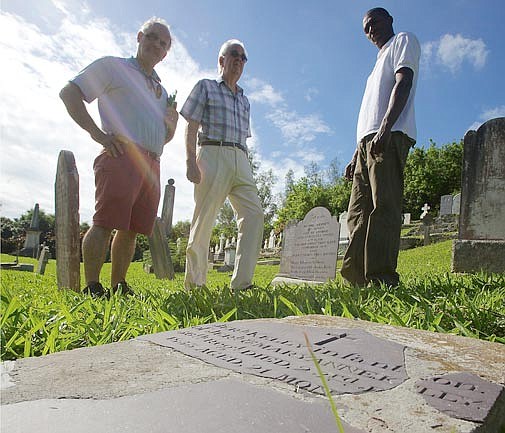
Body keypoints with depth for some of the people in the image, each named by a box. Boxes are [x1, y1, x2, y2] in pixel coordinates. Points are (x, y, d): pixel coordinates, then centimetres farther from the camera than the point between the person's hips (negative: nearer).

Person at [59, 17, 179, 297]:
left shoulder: (161, 91, 30)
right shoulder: (113, 66, 12)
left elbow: (164, 138, 33)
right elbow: (69, 92, 3)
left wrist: (172, 124, 9)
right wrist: (97, 132, -8)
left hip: (152, 165, 6)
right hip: (122, 154, -6)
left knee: (132, 228, 4)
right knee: (105, 222, -14)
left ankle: (118, 286, 10)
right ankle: (92, 287, -9)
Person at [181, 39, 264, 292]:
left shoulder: (244, 99, 28)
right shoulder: (205, 87, 13)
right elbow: (191, 128, 2)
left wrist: (246, 171, 16)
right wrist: (190, 162, -12)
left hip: (240, 160, 5)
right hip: (212, 155, -5)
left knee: (254, 213, -12)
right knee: (203, 219, -7)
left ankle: (241, 282, -12)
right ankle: (193, 283, 1)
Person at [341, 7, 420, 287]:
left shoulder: (404, 41, 14)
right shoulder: (380, 61, 37)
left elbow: (404, 83, -6)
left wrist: (385, 127, -22)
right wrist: (356, 157, 20)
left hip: (390, 137, -9)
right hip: (367, 140, 9)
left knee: (383, 207, -18)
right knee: (358, 212, 0)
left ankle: (381, 279, -21)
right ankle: (357, 278, -1)